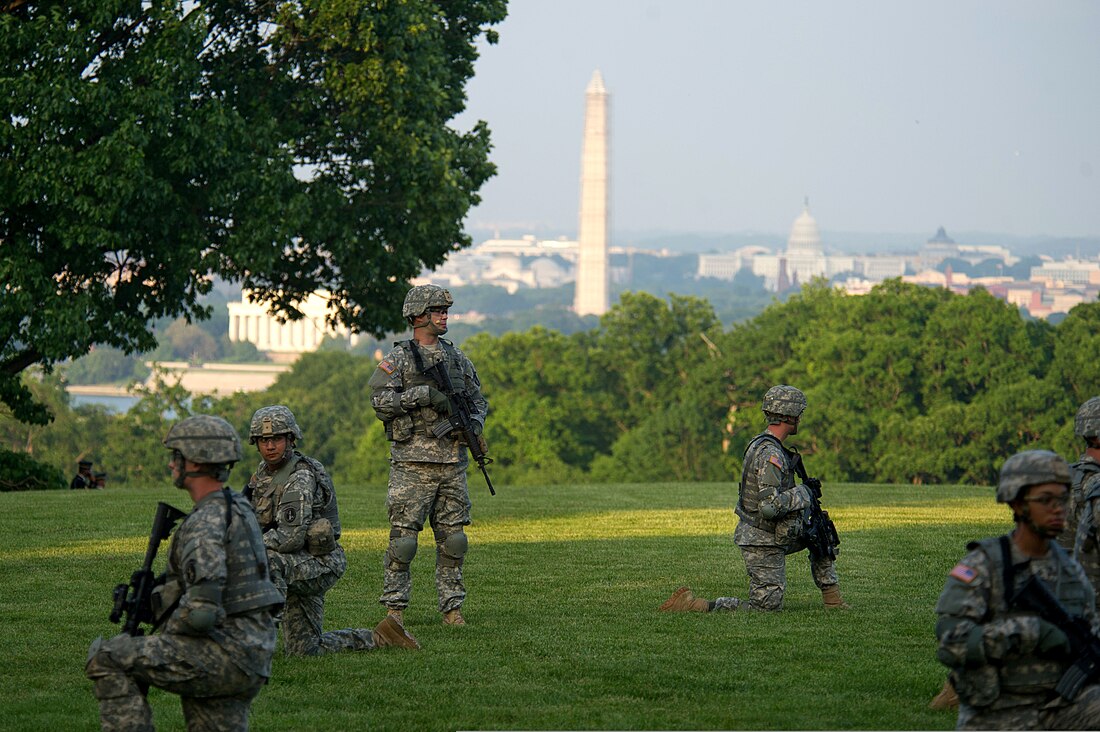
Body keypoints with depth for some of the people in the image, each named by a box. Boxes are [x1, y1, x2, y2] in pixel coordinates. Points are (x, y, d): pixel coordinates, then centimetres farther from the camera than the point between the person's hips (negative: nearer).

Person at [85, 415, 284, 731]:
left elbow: (200, 611, -26)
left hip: (223, 652, -10)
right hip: (251, 657, 10)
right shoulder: (238, 509, 17)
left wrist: (166, 635, -7)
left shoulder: (206, 523, -15)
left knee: (106, 660, -5)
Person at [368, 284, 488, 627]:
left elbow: (478, 399, 21)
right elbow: (381, 400, -13)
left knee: (452, 537, 5)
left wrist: (475, 424, -1)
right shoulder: (398, 358, -2)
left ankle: (452, 607, 11)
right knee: (403, 536, -5)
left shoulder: (457, 358, 14)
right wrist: (424, 395, -20)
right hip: (413, 461, -5)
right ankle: (394, 608, 2)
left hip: (452, 461, 5)